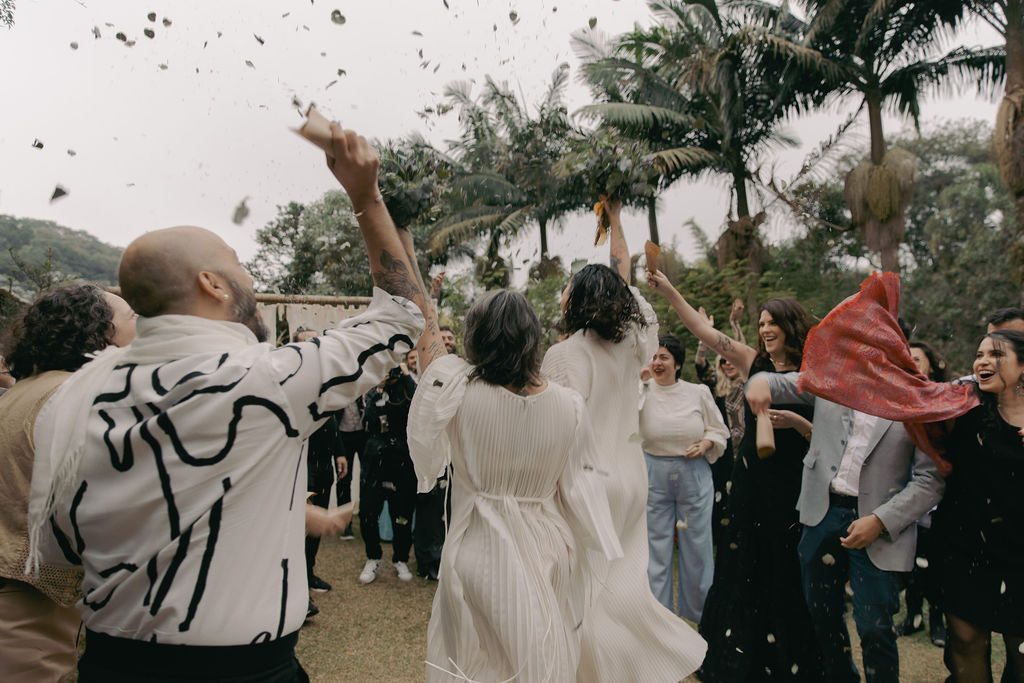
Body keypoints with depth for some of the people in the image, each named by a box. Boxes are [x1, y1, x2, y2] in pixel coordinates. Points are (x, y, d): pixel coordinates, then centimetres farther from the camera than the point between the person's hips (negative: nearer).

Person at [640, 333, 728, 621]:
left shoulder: (699, 393, 0)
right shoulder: (642, 393, -3)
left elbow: (719, 430, 9)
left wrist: (705, 444, -10)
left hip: (694, 475, 1)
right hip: (653, 475, -1)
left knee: (697, 544, 9)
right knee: (656, 544, 6)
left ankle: (700, 611, 30)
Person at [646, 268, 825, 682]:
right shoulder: (755, 363, 3)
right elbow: (705, 331, -2)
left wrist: (796, 422, -22)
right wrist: (668, 291, -7)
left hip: (792, 487, -3)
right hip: (751, 481, 4)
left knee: (787, 578, 7)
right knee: (743, 571, 12)